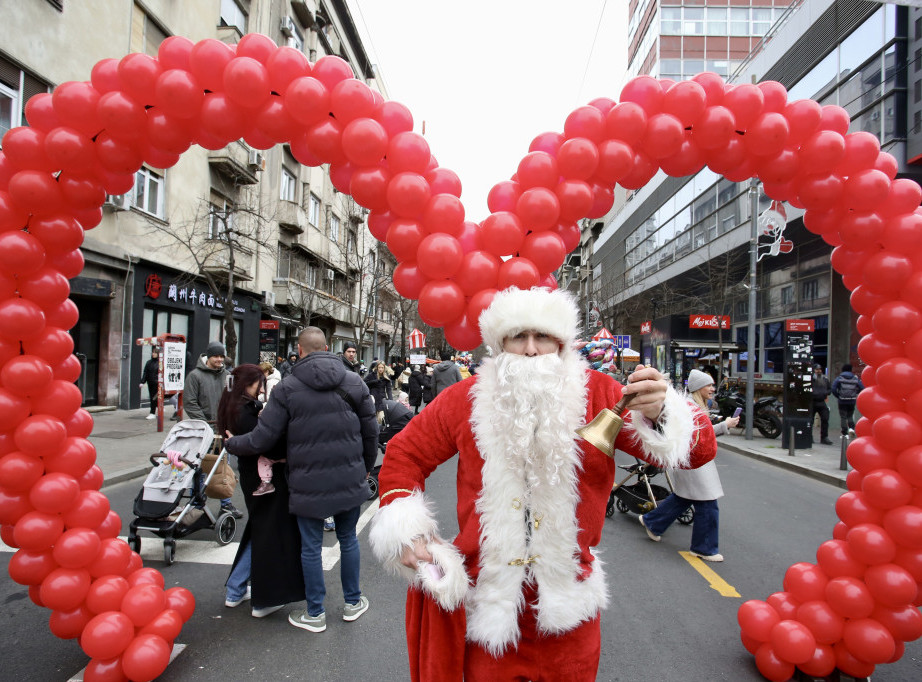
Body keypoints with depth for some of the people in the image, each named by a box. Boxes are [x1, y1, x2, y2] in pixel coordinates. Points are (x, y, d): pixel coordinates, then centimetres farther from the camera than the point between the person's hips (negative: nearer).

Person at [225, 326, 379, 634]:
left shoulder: (287, 388, -9)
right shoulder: (354, 382, -1)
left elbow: (262, 440, -8)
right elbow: (370, 433, 4)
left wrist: (231, 443, 13)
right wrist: (365, 468, 20)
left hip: (308, 485, -2)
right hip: (350, 481, 3)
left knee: (311, 547, 13)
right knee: (348, 539, 19)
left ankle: (315, 614, 27)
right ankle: (353, 602, 34)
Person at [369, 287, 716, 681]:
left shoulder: (597, 395, -10)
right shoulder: (466, 399, -9)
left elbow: (697, 451, -11)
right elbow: (405, 453, 3)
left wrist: (660, 413, -33)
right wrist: (405, 530, -8)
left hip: (567, 606, 1)